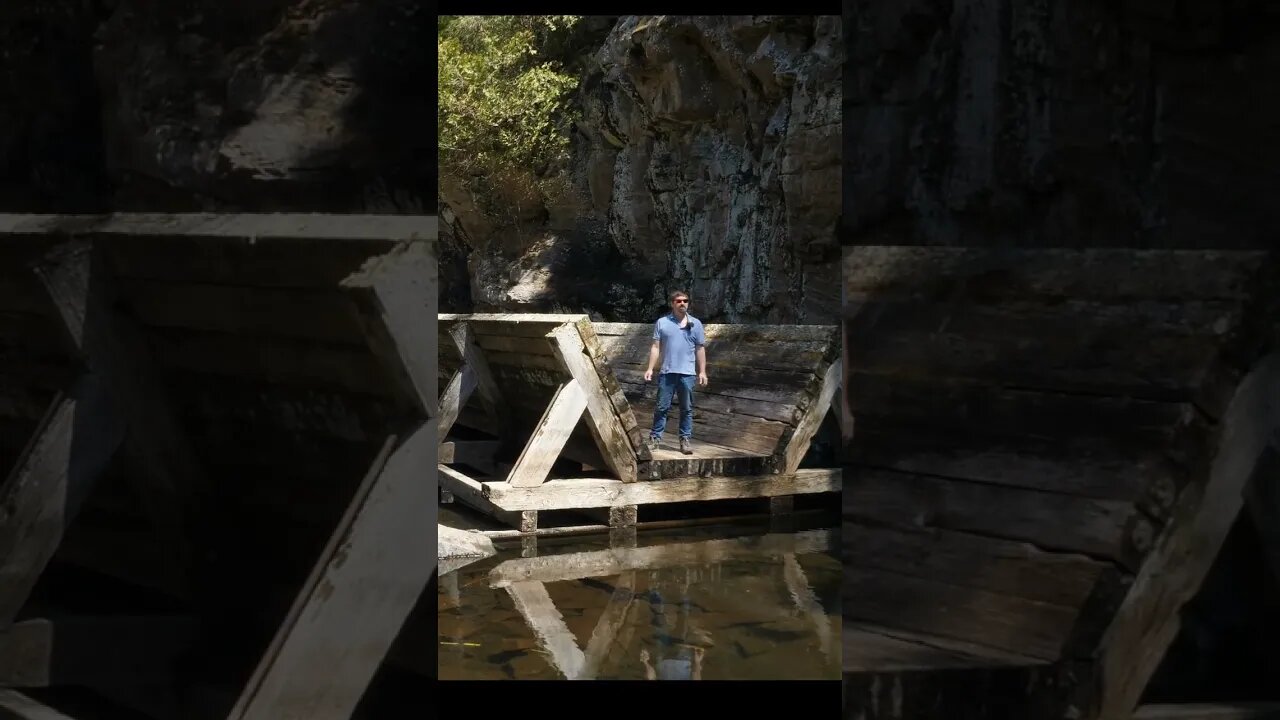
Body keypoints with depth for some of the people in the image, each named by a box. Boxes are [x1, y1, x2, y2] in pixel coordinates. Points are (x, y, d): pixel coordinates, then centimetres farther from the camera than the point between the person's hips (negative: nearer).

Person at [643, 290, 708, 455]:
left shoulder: (695, 324, 8)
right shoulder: (662, 322, 6)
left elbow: (700, 349, 9)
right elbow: (656, 347, 6)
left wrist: (702, 371, 5)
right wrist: (650, 368, 0)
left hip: (687, 373, 1)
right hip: (667, 372, -1)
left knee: (687, 409, 4)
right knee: (662, 407, 2)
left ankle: (686, 440, 10)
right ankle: (655, 438, 7)